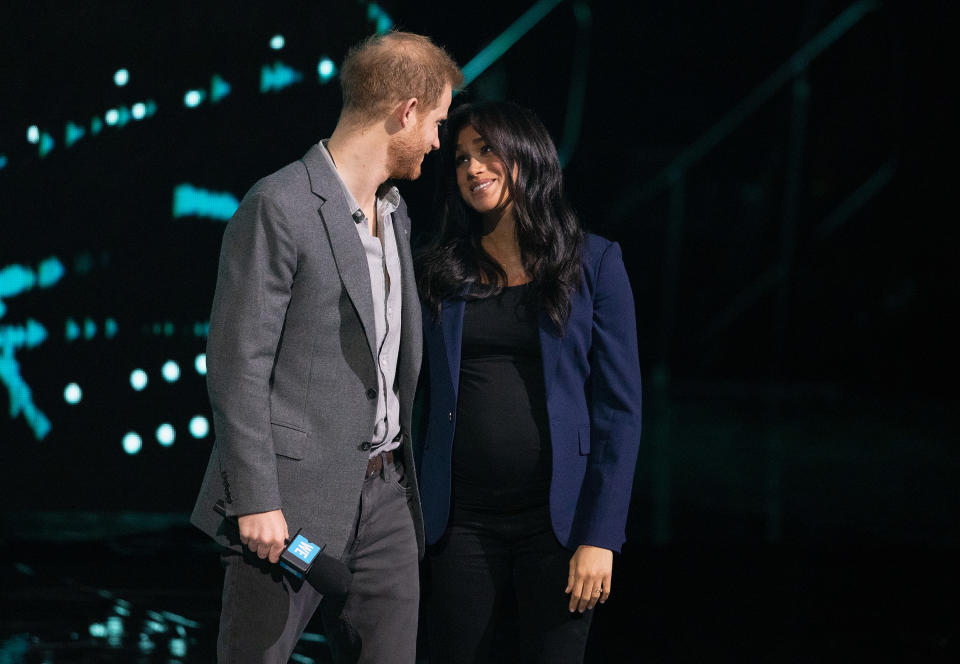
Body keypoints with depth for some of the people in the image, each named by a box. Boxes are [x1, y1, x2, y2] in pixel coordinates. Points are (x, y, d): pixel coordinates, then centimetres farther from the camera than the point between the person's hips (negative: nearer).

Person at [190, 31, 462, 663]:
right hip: (293, 498, -8)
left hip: (385, 493, 8)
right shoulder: (279, 207, -12)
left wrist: (408, 475, 18)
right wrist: (256, 501, -18)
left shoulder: (395, 212, 15)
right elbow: (237, 365, -14)